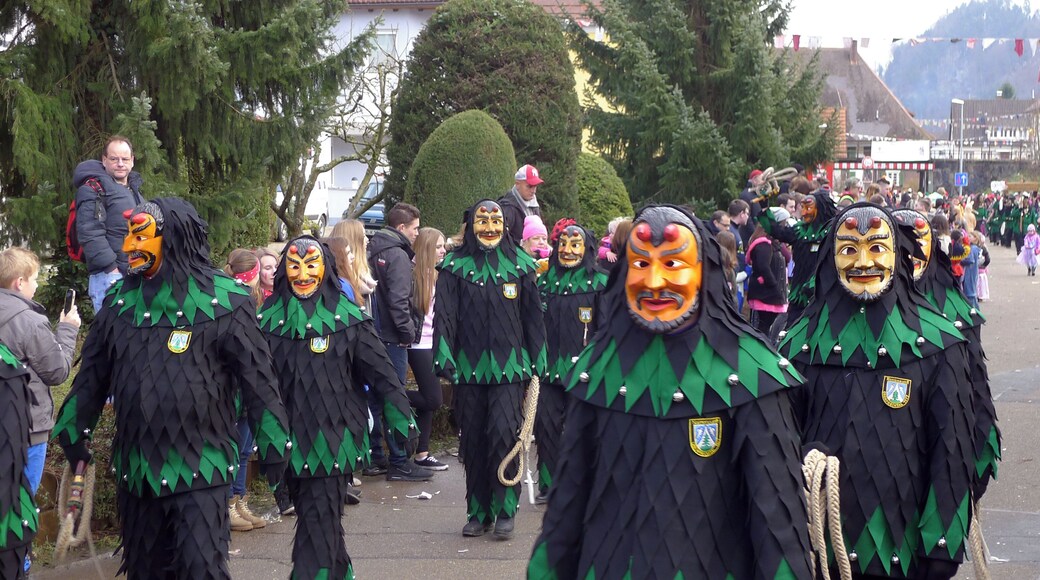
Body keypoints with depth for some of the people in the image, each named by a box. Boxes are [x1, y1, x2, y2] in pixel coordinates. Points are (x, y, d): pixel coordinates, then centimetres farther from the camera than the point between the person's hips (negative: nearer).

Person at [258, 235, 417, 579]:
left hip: (332, 439, -3)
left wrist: (402, 421, -1)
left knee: (319, 529, -5)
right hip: (289, 441, 3)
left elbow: (381, 372, -1)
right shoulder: (269, 318, 5)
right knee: (315, 522, 13)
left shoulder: (347, 317, -4)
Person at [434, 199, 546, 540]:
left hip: (508, 367, -1)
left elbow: (533, 317, 10)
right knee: (473, 439, 6)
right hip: (469, 368, 1)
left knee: (504, 434, -11)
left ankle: (504, 512, 1)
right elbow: (444, 316, 0)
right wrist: (444, 358, -10)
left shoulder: (520, 265, 7)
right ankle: (478, 512, 17)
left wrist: (538, 362, 7)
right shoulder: (455, 266, 5)